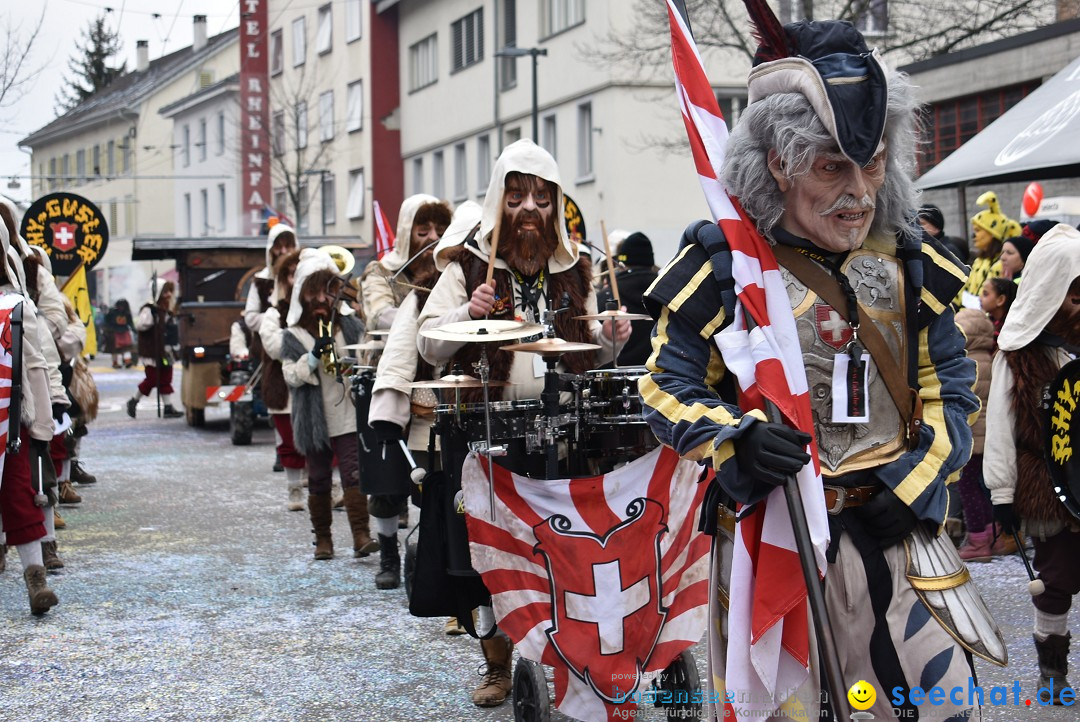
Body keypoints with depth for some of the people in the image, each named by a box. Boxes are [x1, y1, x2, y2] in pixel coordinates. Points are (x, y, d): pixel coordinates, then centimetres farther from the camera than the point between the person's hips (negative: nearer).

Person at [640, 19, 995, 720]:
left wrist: (915, 483, -5)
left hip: (894, 527, 3)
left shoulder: (906, 260, 4)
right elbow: (669, 386, -2)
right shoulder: (723, 264, -7)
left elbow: (950, 385, 9)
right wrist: (736, 441, -21)